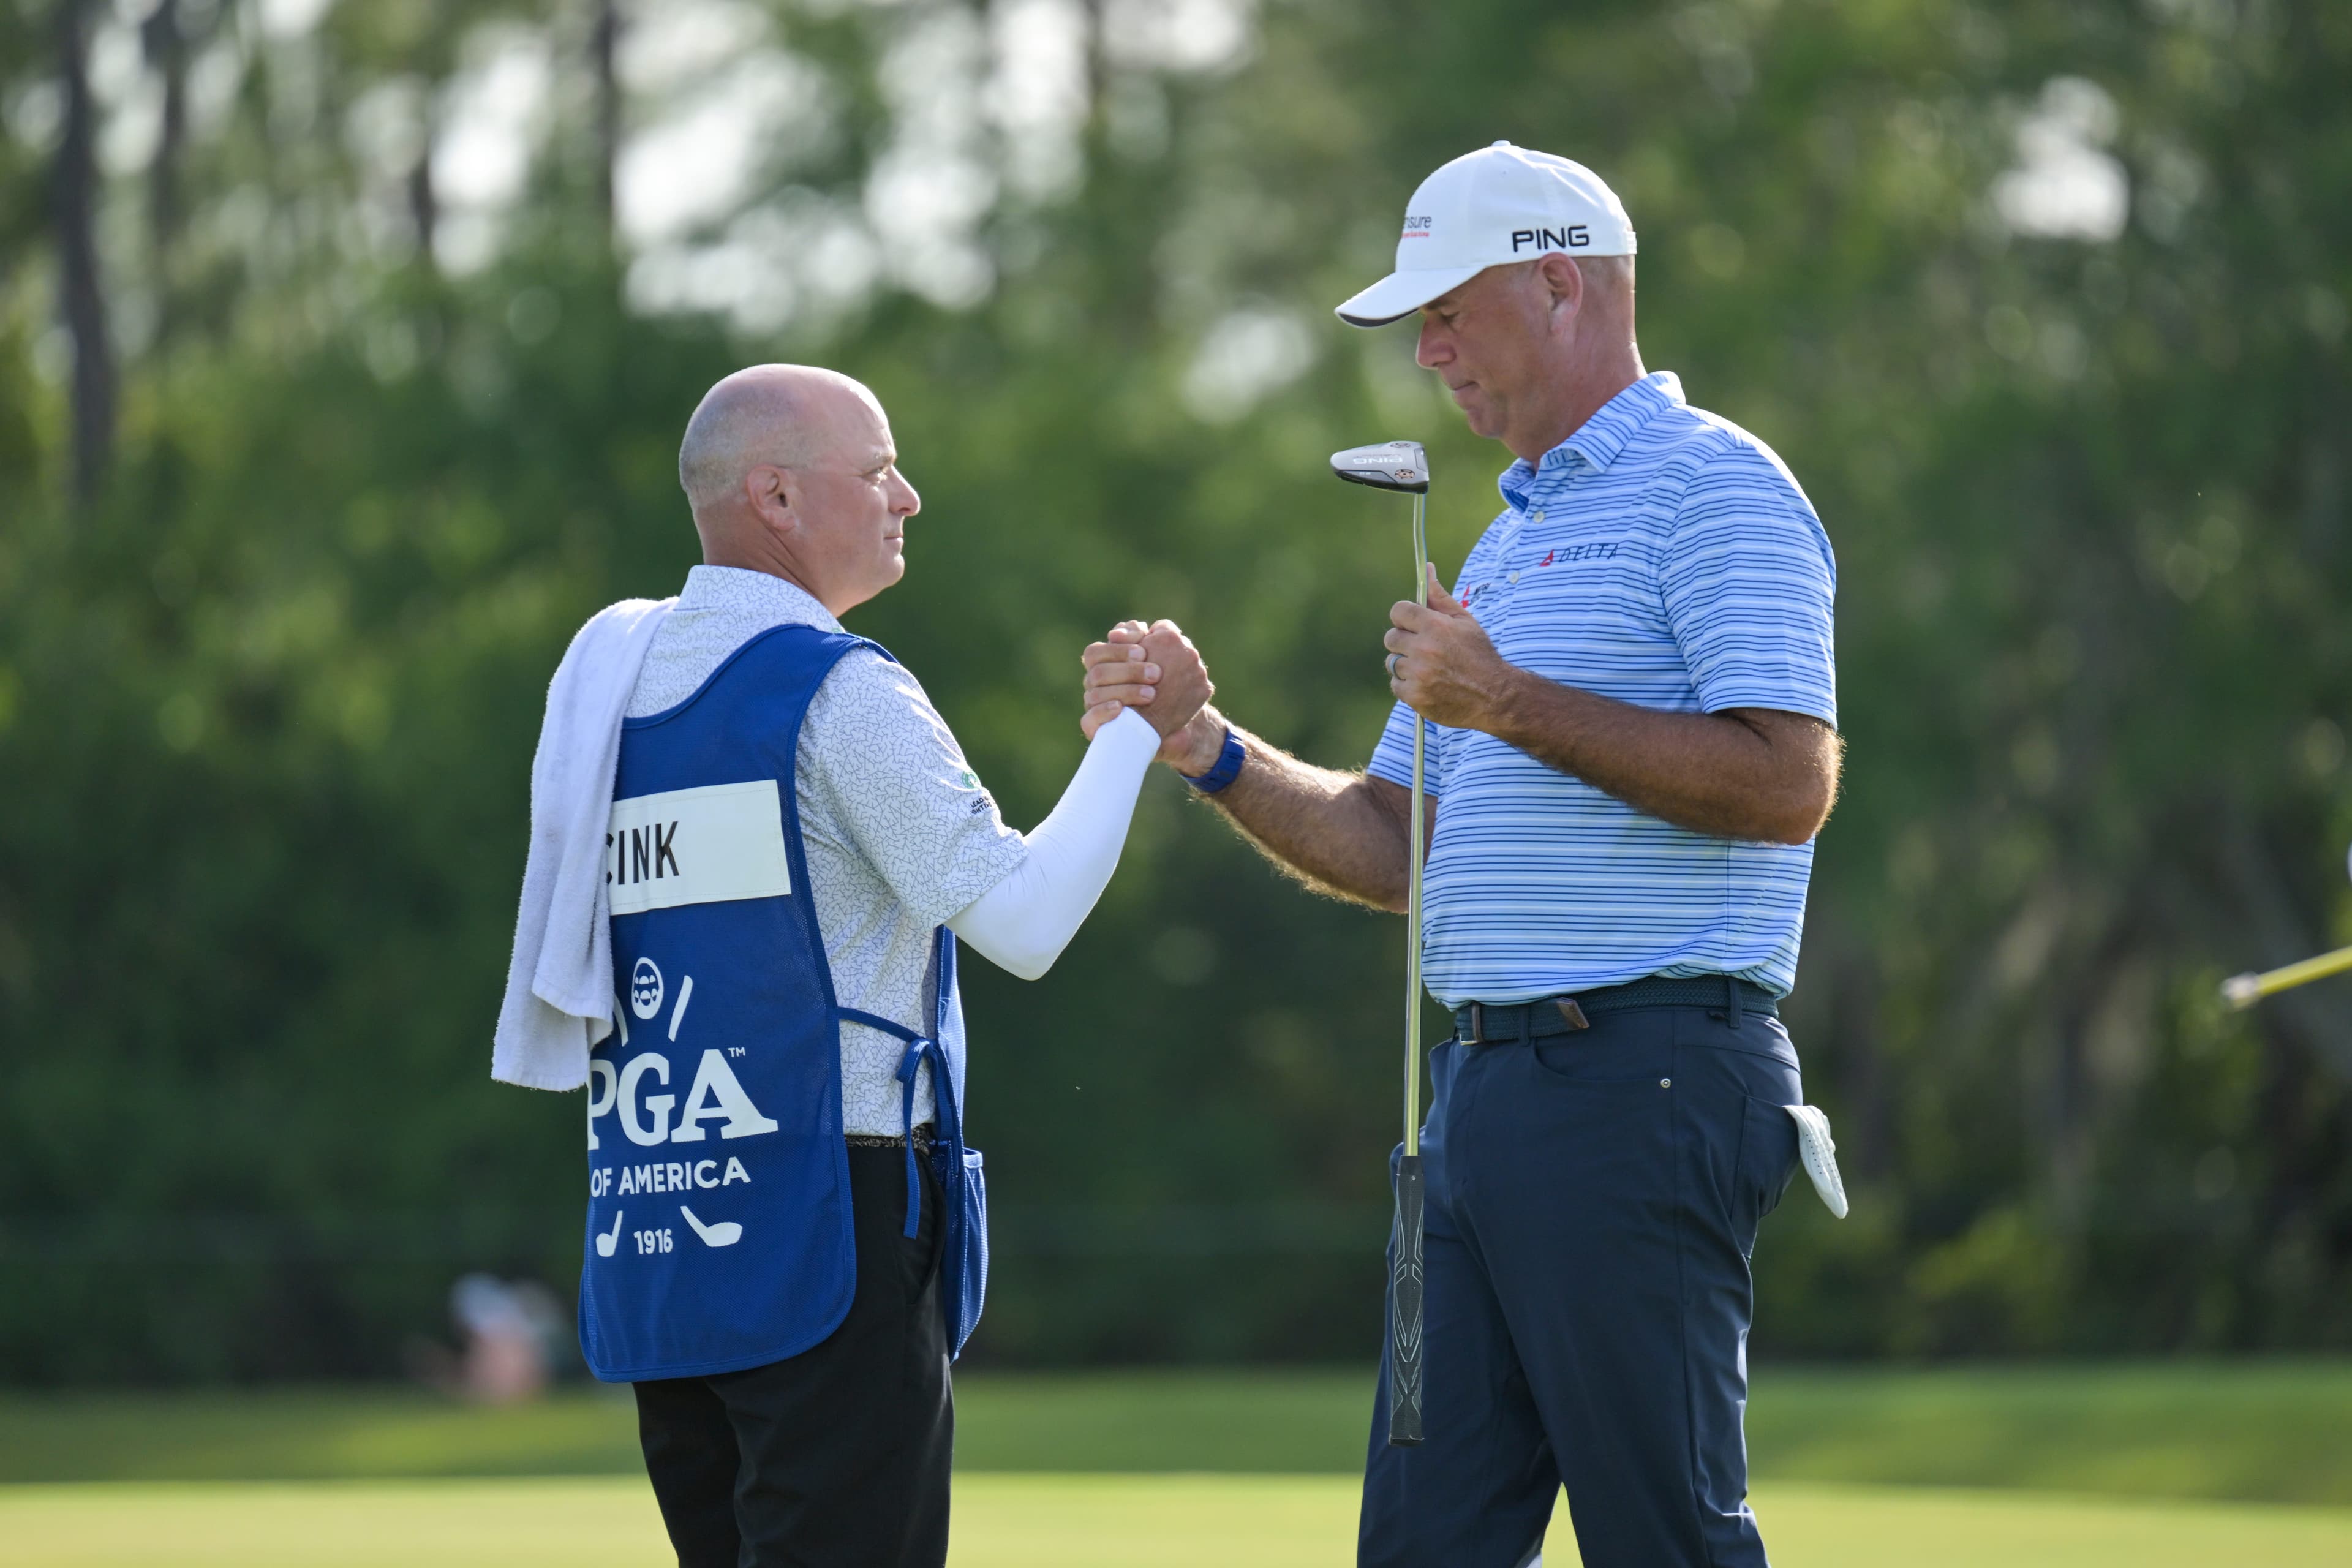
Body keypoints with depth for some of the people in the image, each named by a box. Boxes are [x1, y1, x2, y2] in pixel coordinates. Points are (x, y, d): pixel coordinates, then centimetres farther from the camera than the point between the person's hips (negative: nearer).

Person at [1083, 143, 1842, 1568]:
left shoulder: (1712, 489, -4)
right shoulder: (1510, 541, 25)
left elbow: (1789, 783, -17)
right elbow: (1389, 850, 24)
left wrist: (1514, 705, -17)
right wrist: (1206, 747, 10)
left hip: (1644, 1082, -9)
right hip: (1487, 1080, 9)